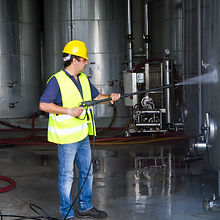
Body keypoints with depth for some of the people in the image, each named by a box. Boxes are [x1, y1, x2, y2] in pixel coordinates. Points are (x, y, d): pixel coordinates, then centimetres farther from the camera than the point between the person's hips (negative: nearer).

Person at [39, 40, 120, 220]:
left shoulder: (83, 79, 10)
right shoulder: (57, 81, -15)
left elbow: (96, 97, 18)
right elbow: (43, 105, -20)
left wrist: (110, 97, -3)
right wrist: (69, 111, -23)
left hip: (82, 135, 8)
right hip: (66, 137, -8)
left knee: (87, 171, 16)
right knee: (66, 175, 2)